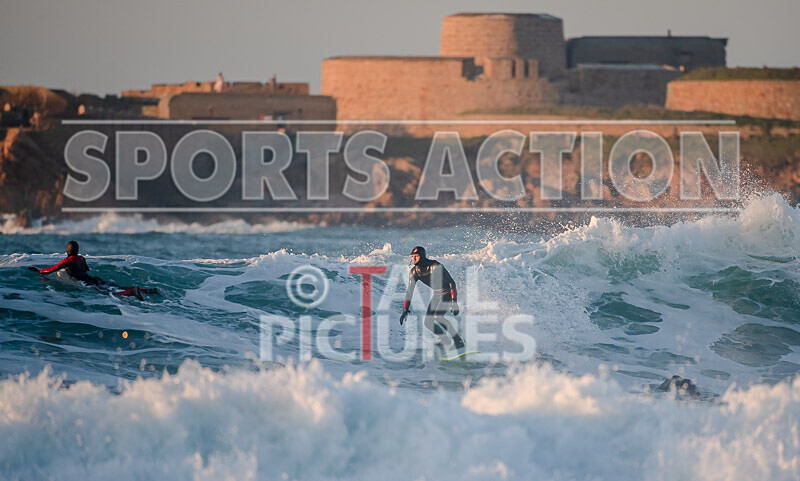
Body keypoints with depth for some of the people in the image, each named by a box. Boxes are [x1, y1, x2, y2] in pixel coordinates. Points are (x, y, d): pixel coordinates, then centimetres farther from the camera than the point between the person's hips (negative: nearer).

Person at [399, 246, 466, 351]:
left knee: (438, 316, -27)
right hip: (437, 294, 7)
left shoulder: (435, 266, -25)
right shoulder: (414, 271, -7)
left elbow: (451, 282, -21)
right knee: (428, 322, -4)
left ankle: (458, 341, -17)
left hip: (447, 292, -7)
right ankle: (445, 340, 17)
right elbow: (410, 291, -2)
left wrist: (454, 302, -26)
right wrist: (405, 311, -9)